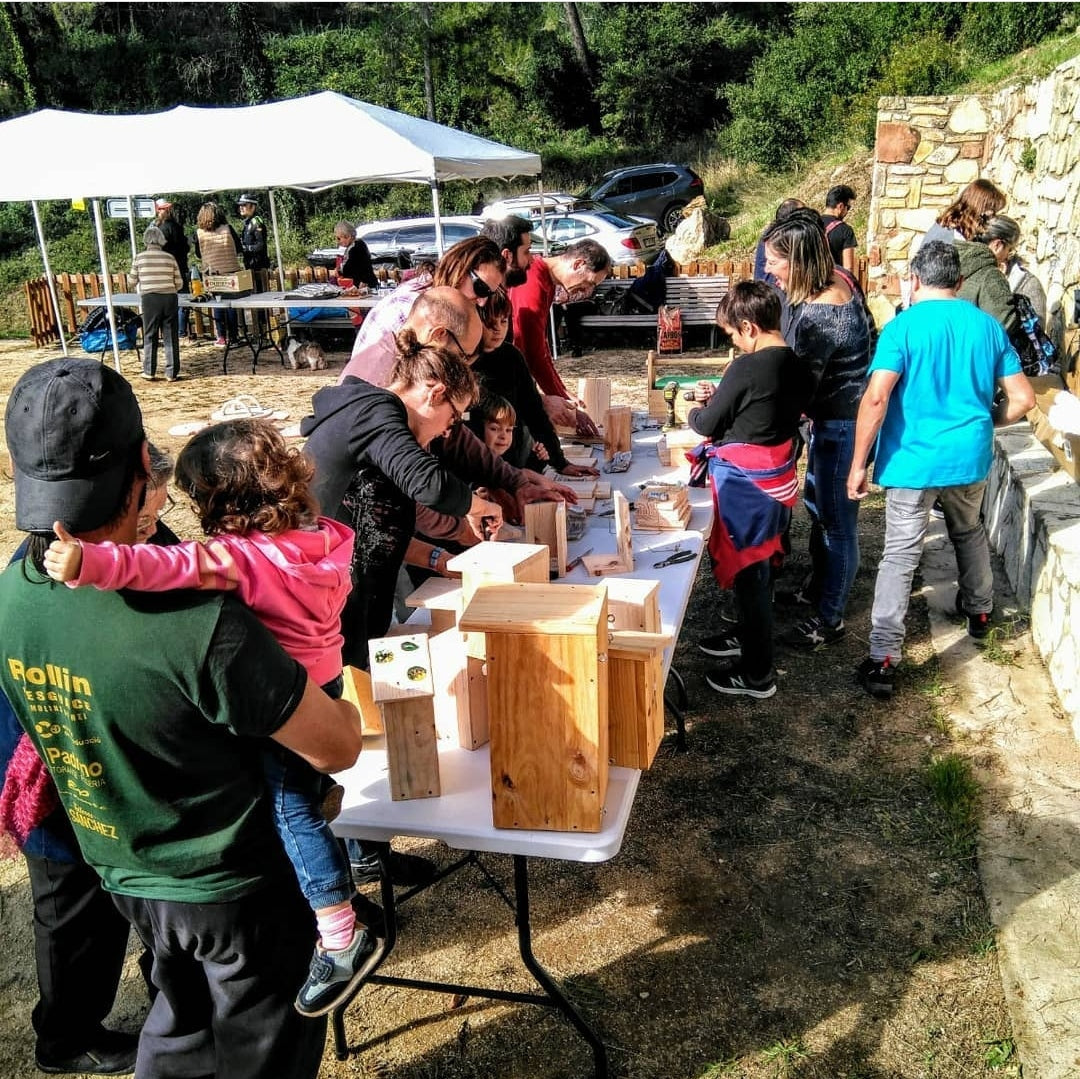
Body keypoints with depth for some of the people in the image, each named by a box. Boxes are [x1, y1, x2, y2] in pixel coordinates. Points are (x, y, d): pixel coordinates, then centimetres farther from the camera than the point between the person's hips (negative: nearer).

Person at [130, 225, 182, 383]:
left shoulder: (139, 257, 3)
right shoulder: (169, 258, 5)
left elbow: (132, 281, 11)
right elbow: (179, 283, 7)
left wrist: (139, 289, 33)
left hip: (150, 299, -1)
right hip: (170, 299, 1)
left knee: (150, 336, 10)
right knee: (171, 337, 5)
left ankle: (149, 372, 14)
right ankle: (171, 373, 7)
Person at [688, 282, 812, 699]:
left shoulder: (746, 367, -21)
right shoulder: (796, 365, 2)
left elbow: (708, 425, -12)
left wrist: (694, 411, 10)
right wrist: (720, 398, 13)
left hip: (746, 483, -8)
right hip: (778, 476, 8)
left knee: (748, 571, 1)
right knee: (761, 566, 22)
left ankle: (756, 674, 11)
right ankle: (748, 636, 42)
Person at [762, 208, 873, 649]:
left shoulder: (818, 315, -32)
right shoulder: (834, 278, -2)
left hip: (841, 423, -10)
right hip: (833, 413, 10)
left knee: (836, 519, 3)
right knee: (816, 504, 24)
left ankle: (829, 620, 19)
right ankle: (820, 588, 44)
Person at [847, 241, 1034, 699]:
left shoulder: (904, 326, -10)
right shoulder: (988, 325, 5)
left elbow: (876, 398, -22)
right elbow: (1023, 398, 5)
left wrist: (858, 464, -16)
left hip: (913, 460, -5)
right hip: (970, 456, 5)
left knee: (900, 554, -2)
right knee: (969, 532, 28)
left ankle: (883, 659, -4)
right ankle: (979, 611, 50)